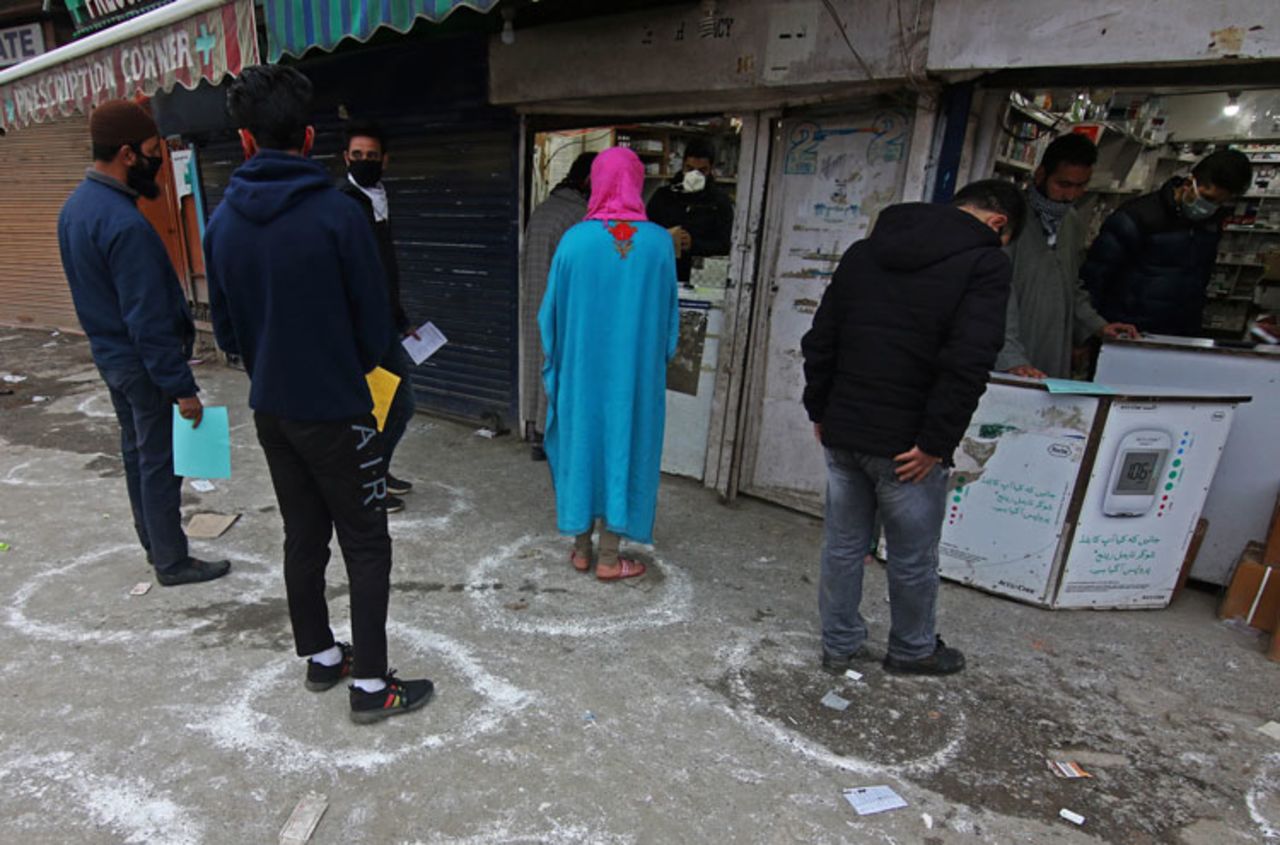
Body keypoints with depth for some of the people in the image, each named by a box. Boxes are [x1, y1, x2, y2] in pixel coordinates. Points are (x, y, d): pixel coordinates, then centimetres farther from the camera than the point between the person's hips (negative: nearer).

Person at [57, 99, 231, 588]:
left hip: (108, 352, 10)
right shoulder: (125, 225, -26)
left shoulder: (75, 206, 6)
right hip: (142, 362, -10)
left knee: (136, 451, 19)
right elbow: (149, 321, -26)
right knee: (161, 461, 2)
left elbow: (94, 292, 14)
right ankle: (172, 562, 15)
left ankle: (153, 543, 34)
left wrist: (107, 338, 22)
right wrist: (181, 386, -22)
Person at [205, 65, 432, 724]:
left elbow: (226, 330, 8)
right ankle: (370, 684, 12)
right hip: (335, 410, -6)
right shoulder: (336, 213, -16)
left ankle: (319, 656, 33)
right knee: (366, 545, 5)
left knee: (303, 536, 18)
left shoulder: (223, 221, 1)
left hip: (270, 410, 6)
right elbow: (375, 325, -11)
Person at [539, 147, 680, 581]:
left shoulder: (575, 239, -8)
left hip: (581, 369, 0)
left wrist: (555, 363, 12)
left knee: (581, 444, 15)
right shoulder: (660, 242, -6)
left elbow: (552, 311, -2)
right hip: (637, 371, 0)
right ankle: (609, 558, 18)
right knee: (623, 447, 10)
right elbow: (669, 315, 1)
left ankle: (582, 549, 26)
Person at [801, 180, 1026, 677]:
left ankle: (839, 645, 31)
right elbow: (968, 364, -19)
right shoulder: (985, 263, -7)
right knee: (913, 556, 15)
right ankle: (912, 650, 36)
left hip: (842, 431, 5)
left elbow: (819, 341, 9)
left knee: (843, 544, 17)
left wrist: (820, 411, 14)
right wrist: (935, 443, -13)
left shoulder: (865, 250, 11)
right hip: (907, 444, -5)